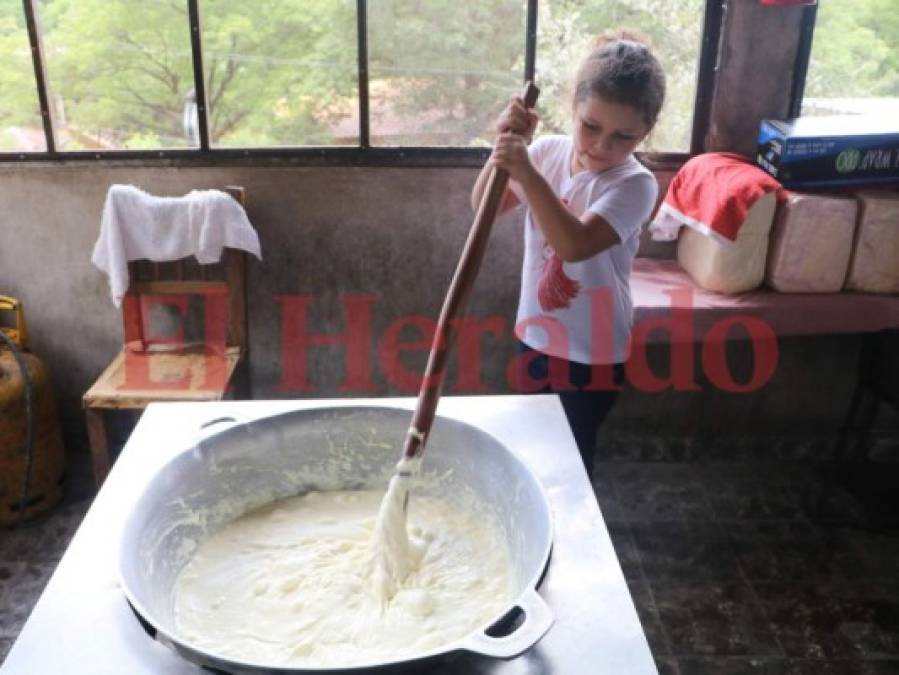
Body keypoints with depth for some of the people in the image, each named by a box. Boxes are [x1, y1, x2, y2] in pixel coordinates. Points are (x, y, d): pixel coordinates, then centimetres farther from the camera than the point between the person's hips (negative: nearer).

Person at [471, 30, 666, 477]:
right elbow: (485, 207, -6)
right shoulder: (548, 151, -5)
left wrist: (527, 174, -42)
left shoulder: (635, 184, -21)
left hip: (592, 351, -5)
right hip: (535, 333, 5)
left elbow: (575, 244, -35)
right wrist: (507, 145, -21)